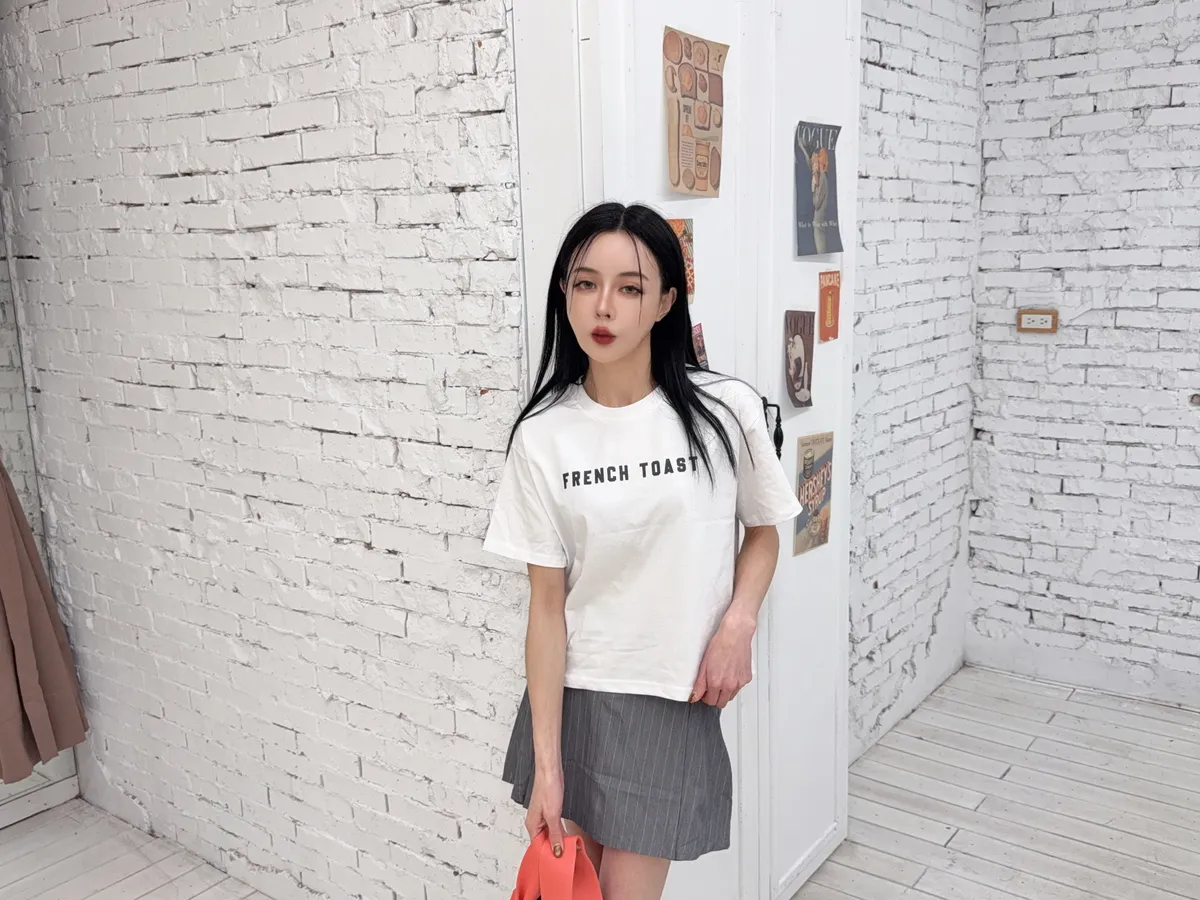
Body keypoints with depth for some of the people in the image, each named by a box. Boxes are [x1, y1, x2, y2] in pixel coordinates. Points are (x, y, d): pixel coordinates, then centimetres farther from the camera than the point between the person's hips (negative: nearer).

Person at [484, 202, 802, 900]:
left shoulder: (725, 411, -10)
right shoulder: (542, 437, -8)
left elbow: (764, 531, 6)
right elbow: (547, 605, -6)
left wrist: (738, 624, -12)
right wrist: (546, 766, -5)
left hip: (674, 702, -1)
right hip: (570, 697, 2)